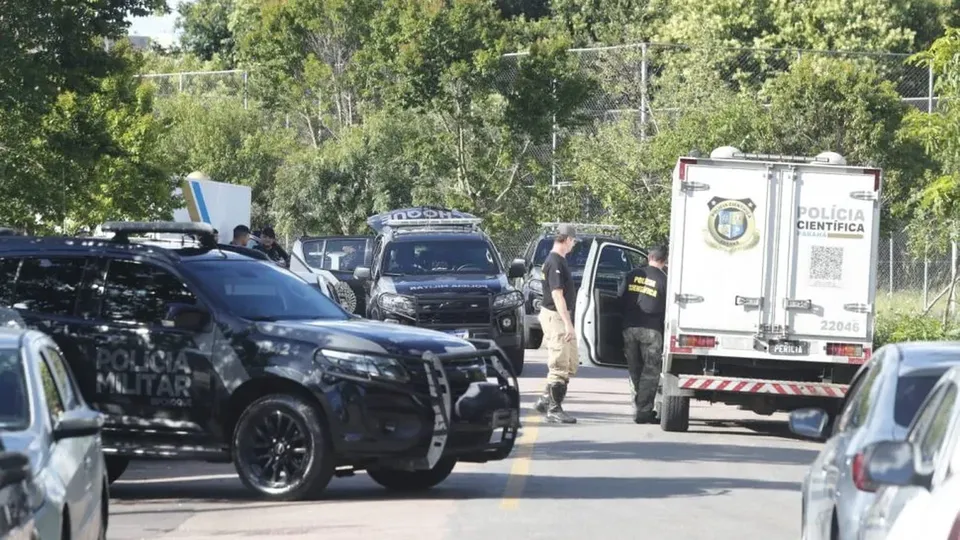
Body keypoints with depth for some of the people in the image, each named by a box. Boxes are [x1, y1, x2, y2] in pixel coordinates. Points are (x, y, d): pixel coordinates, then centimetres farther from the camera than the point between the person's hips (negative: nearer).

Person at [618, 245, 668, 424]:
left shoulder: (632, 275, 6)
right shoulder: (663, 280, -6)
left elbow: (621, 300, 11)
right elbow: (668, 309, -4)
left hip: (629, 327, 4)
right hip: (651, 329, -4)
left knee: (635, 371, 16)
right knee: (650, 372, 2)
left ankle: (639, 409, 21)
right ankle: (643, 412, -2)